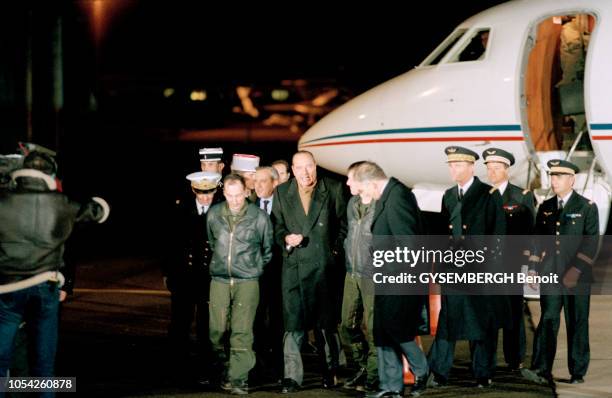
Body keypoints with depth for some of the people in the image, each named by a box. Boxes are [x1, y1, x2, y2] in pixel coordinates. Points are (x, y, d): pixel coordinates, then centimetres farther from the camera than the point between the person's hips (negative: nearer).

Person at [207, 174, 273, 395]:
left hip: (247, 281, -3)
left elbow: (268, 248, 10)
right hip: (219, 280, 3)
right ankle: (221, 368, 17)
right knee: (217, 329, 1)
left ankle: (238, 378, -10)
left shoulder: (259, 217, -4)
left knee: (242, 331, -10)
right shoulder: (214, 214, 3)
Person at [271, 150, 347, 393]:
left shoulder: (332, 189, 2)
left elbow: (343, 223, 7)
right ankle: (292, 376, -4)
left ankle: (330, 371, 21)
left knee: (325, 322, 8)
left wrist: (336, 249, -1)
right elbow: (276, 226, 12)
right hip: (294, 266, 1)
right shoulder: (281, 193, 7)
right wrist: (285, 238, -8)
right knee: (293, 321, -6)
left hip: (324, 265, -1)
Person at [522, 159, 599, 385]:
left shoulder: (587, 207, -2)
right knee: (547, 321, -5)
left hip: (576, 277, -3)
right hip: (550, 274, 3)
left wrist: (576, 270, -17)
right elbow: (538, 239, 15)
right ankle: (542, 371, -11)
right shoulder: (545, 208, 13)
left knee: (577, 324, 3)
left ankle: (578, 373, 12)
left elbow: (591, 242, -8)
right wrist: (533, 268, 6)